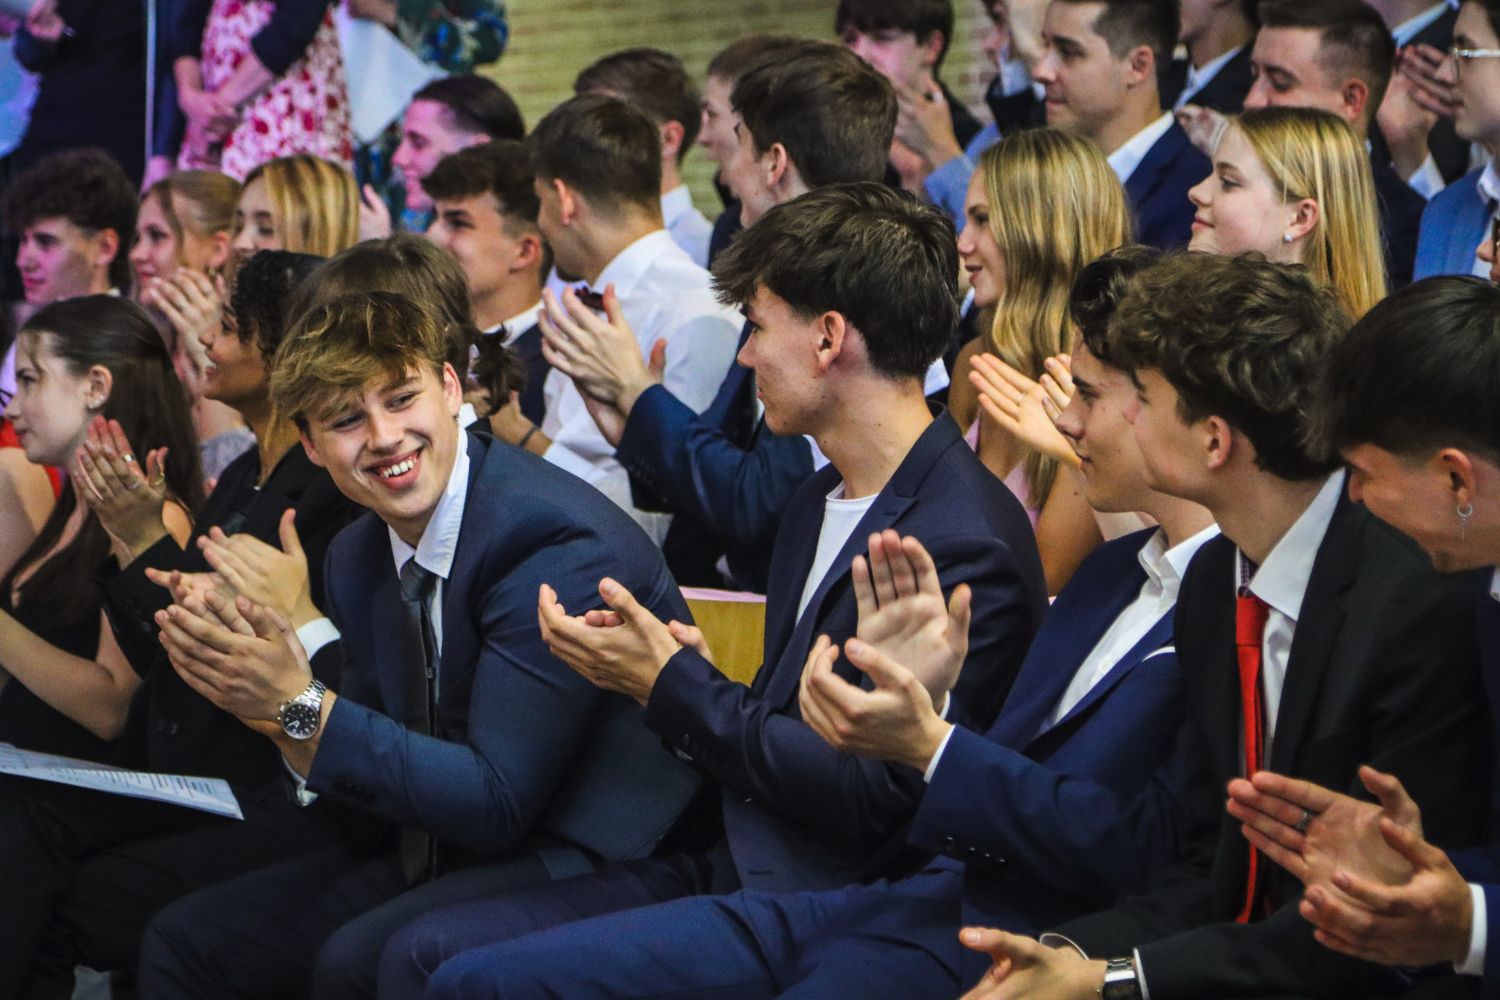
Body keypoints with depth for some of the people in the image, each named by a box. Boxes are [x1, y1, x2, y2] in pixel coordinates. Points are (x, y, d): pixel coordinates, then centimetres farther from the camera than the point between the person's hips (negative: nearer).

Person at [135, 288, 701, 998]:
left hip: (589, 857, -8)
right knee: (182, 943, 2)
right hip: (433, 852, 8)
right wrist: (269, 705, -9)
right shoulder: (356, 559, 6)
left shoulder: (563, 543, -20)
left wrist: (303, 706, -23)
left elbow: (497, 802, -21)